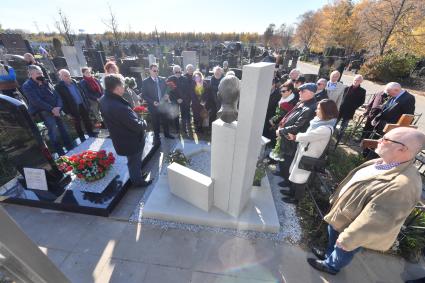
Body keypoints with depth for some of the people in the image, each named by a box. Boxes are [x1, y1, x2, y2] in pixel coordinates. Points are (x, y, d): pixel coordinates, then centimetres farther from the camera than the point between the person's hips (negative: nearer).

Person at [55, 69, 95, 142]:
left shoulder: (74, 81, 6)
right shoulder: (58, 87, -11)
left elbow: (82, 92, 12)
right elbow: (62, 100, -12)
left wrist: (87, 103, 9)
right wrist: (67, 112, -14)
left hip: (83, 105, 5)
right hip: (74, 108, -5)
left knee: (87, 120, 15)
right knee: (77, 123, 9)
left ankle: (91, 133, 30)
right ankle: (82, 138, 20)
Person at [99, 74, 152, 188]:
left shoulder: (103, 100, -7)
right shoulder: (120, 107, -38)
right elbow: (137, 126, -30)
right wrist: (143, 123, -8)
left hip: (120, 140, 8)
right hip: (132, 142, -8)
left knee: (133, 161, 29)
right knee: (135, 162, 17)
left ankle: (136, 176, 52)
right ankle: (138, 181, 41)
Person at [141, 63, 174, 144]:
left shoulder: (162, 80, 6)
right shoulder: (145, 82, -5)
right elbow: (144, 95, -7)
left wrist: (167, 95, -10)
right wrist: (152, 102, -19)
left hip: (164, 104, 3)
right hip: (154, 106, -3)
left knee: (166, 120, 14)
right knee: (156, 122, 10)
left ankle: (167, 134, 35)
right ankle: (157, 137, 26)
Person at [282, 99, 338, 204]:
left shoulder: (326, 129, -28)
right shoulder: (321, 121, 0)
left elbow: (307, 136, -22)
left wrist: (294, 136, -7)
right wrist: (295, 136, -6)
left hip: (309, 156, -8)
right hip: (304, 151, 8)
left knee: (300, 177, 9)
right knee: (295, 174, 22)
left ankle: (296, 198, 31)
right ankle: (292, 191, 43)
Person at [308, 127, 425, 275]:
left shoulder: (402, 185, -38)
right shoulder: (382, 162, -9)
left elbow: (375, 221, -31)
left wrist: (347, 239, -20)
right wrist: (336, 199, 16)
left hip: (355, 228, -7)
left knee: (343, 251, 23)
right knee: (332, 233, 30)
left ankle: (331, 266, 52)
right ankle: (330, 254, 58)